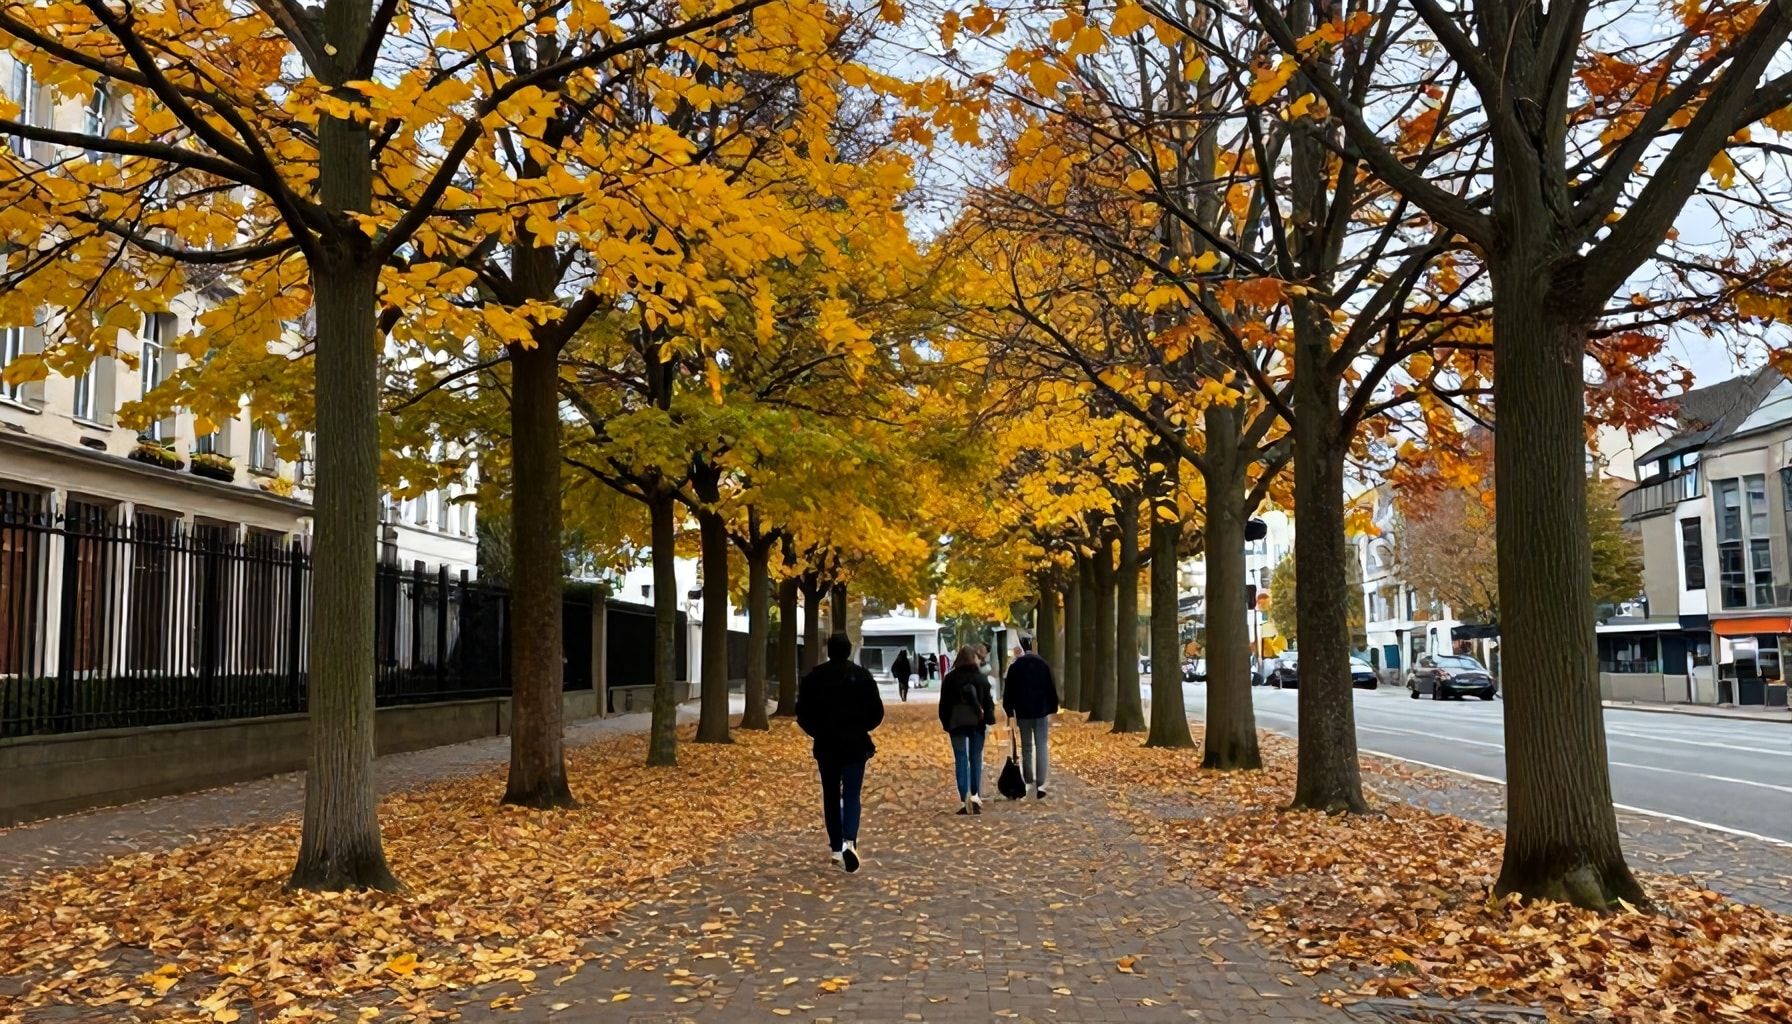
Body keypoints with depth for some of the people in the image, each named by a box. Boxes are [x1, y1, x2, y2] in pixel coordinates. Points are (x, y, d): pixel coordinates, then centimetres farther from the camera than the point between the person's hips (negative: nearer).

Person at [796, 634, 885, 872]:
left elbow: (802, 713, -1)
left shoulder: (814, 677, -4)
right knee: (851, 796, 1)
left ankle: (836, 847, 17)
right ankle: (849, 841, -20)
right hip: (855, 745, -1)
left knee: (831, 796, 14)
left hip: (826, 746, 1)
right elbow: (877, 713, -4)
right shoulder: (862, 676, -6)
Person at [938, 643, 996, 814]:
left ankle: (965, 799, -9)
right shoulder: (981, 677, 0)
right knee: (976, 759, 10)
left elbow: (944, 704, 2)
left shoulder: (950, 678, -1)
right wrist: (989, 720, 4)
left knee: (960, 760, -1)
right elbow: (988, 701, 0)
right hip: (977, 723, 1)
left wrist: (945, 723, 9)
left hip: (957, 723, -1)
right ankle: (975, 795, 5)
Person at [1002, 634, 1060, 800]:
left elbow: (1008, 692, -3)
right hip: (1042, 711, 0)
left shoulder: (1015, 667, -2)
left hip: (1023, 713, 0)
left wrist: (1010, 712, 1)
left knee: (1026, 748, 13)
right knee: (1041, 747, -1)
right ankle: (1040, 784, -11)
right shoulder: (1043, 664, 0)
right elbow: (1051, 689, 1)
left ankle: (1029, 782, 17)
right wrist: (1052, 710, 6)